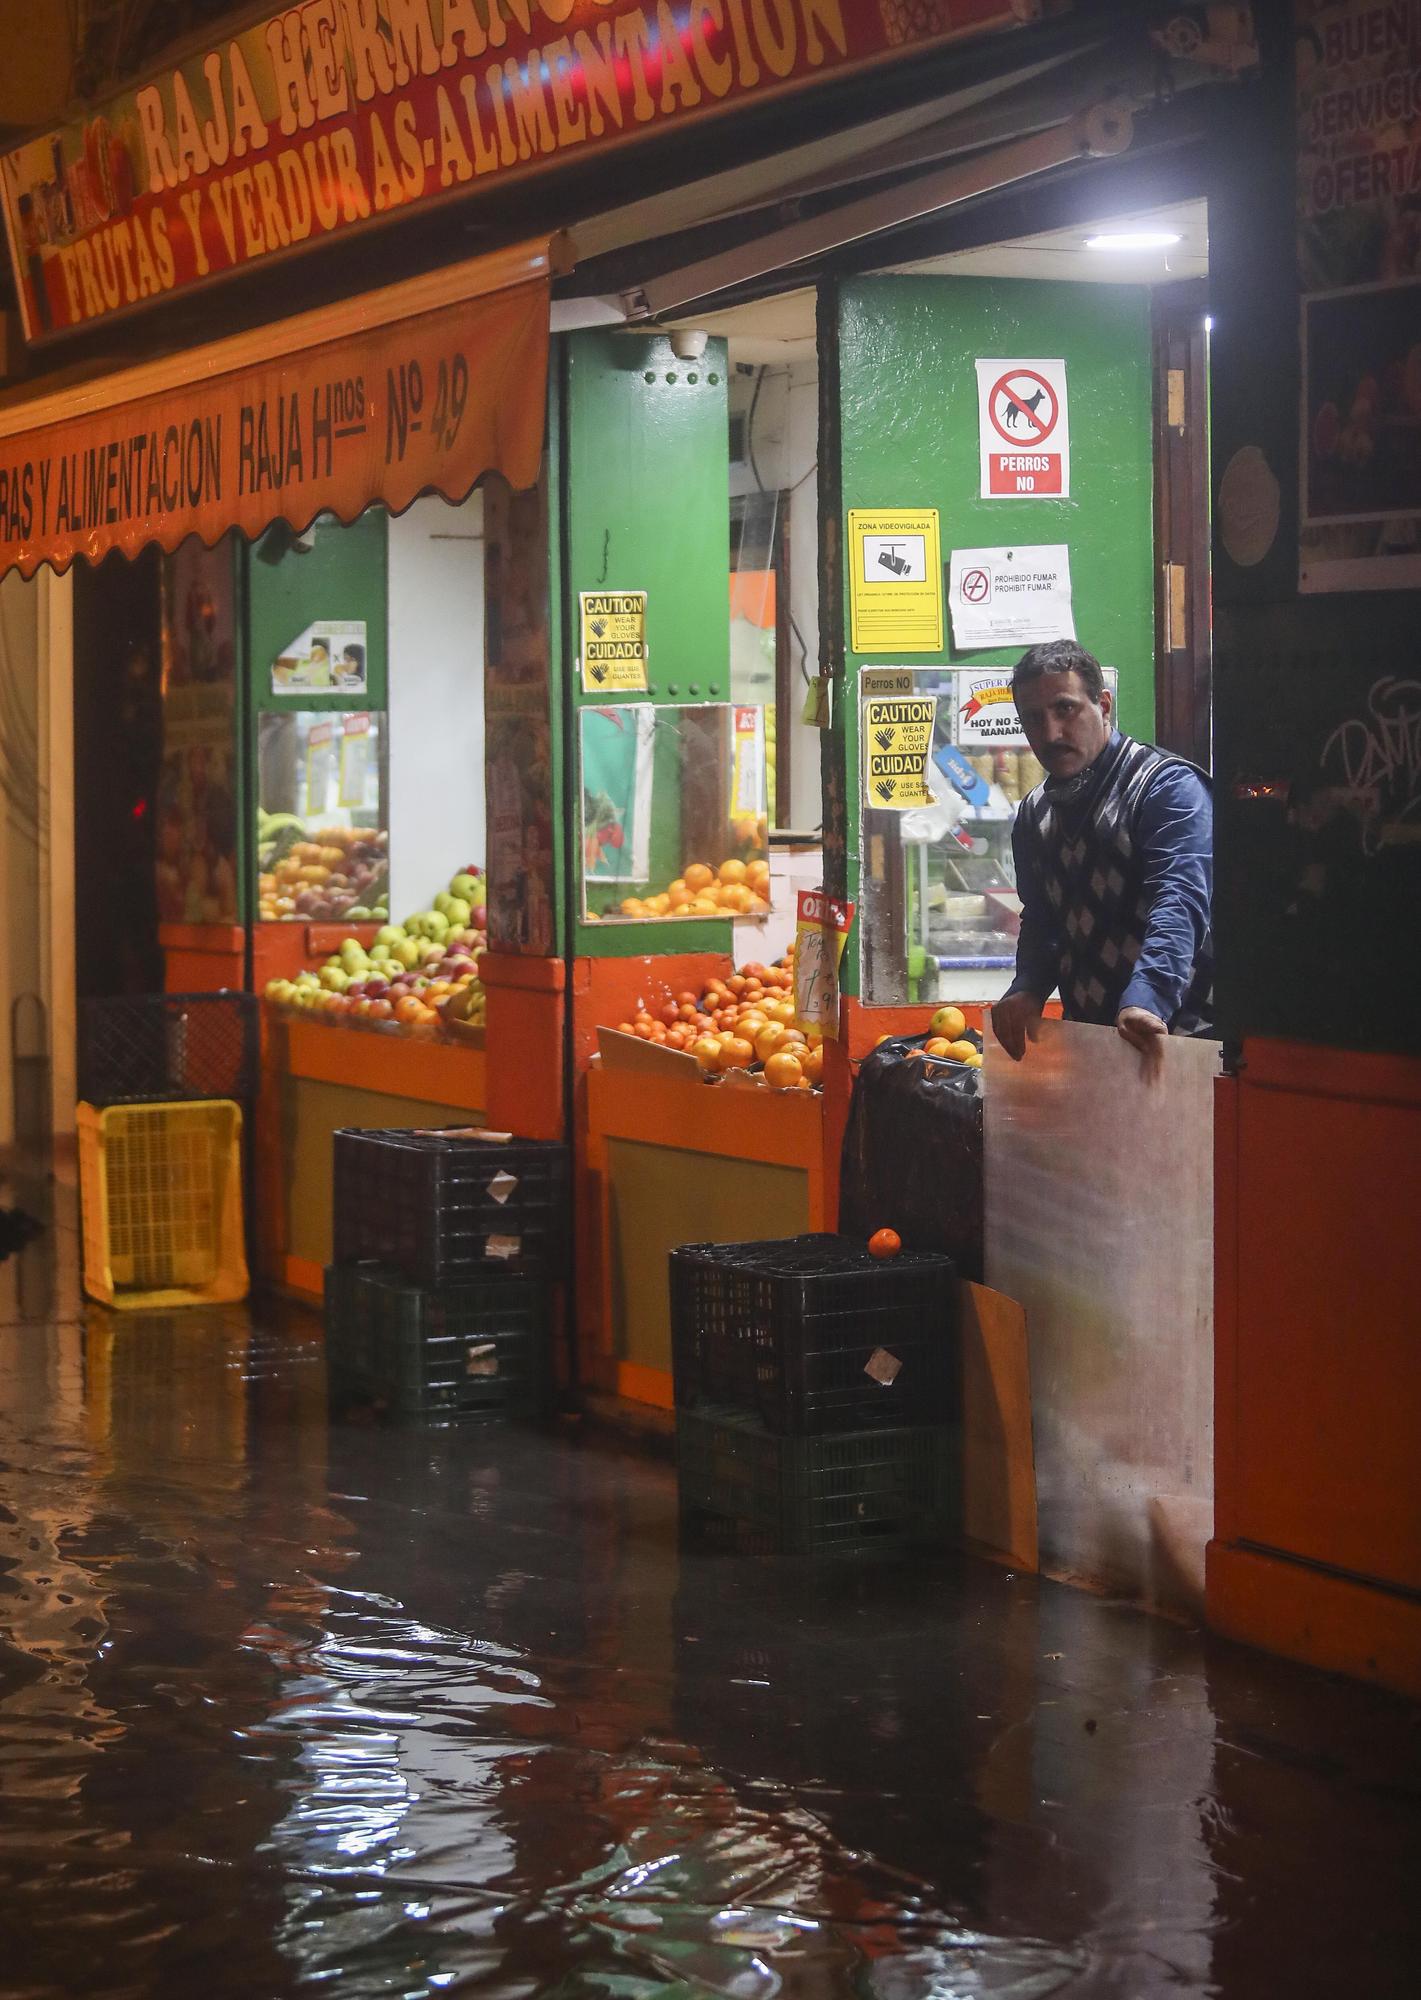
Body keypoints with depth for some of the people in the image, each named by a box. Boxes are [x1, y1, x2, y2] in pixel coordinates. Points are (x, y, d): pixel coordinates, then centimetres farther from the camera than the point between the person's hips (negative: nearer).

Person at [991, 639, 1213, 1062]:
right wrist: (1028, 988, 0)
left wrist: (1146, 999, -38)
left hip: (1170, 1033, -6)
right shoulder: (1034, 813, 15)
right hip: (1085, 1034, 6)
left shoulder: (1168, 785, -9)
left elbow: (1179, 902, -23)